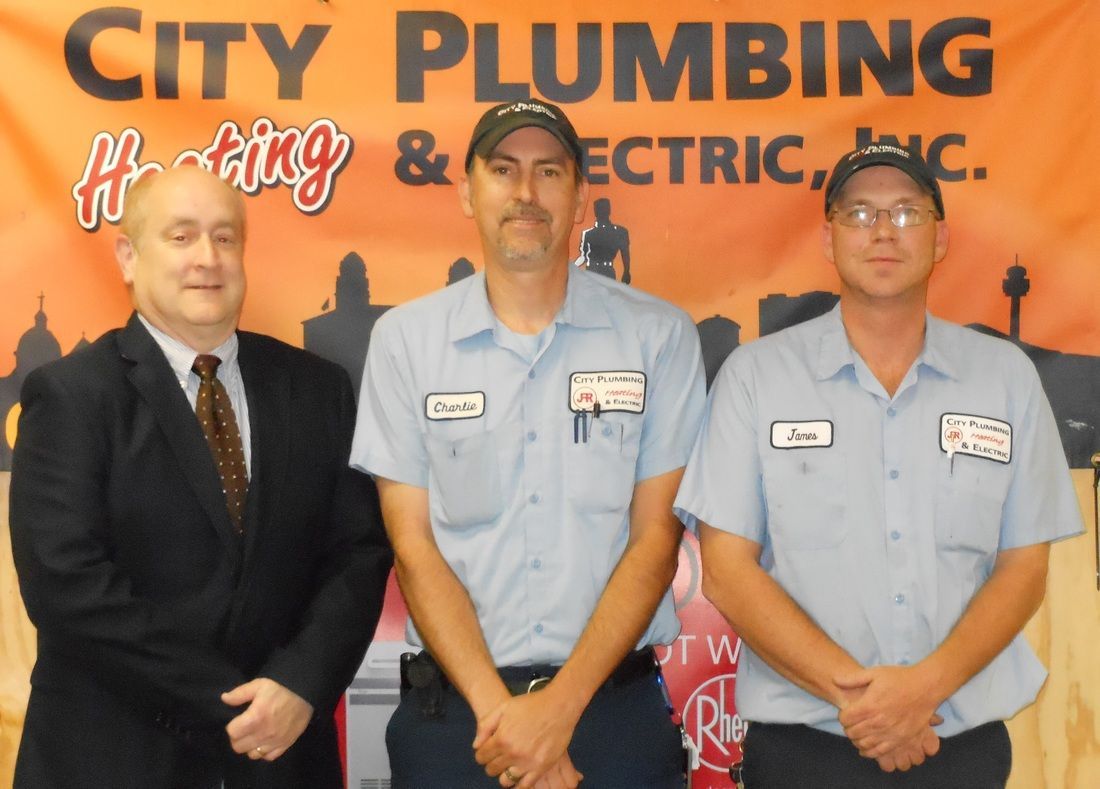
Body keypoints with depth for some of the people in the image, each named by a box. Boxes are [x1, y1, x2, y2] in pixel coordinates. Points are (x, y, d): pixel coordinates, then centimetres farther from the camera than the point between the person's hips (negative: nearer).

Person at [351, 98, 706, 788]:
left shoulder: (659, 336, -2)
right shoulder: (405, 338, 0)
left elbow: (656, 538, -5)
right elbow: (414, 544, -2)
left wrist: (560, 707, -12)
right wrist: (498, 708, -11)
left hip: (617, 701, 0)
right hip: (453, 707, 1)